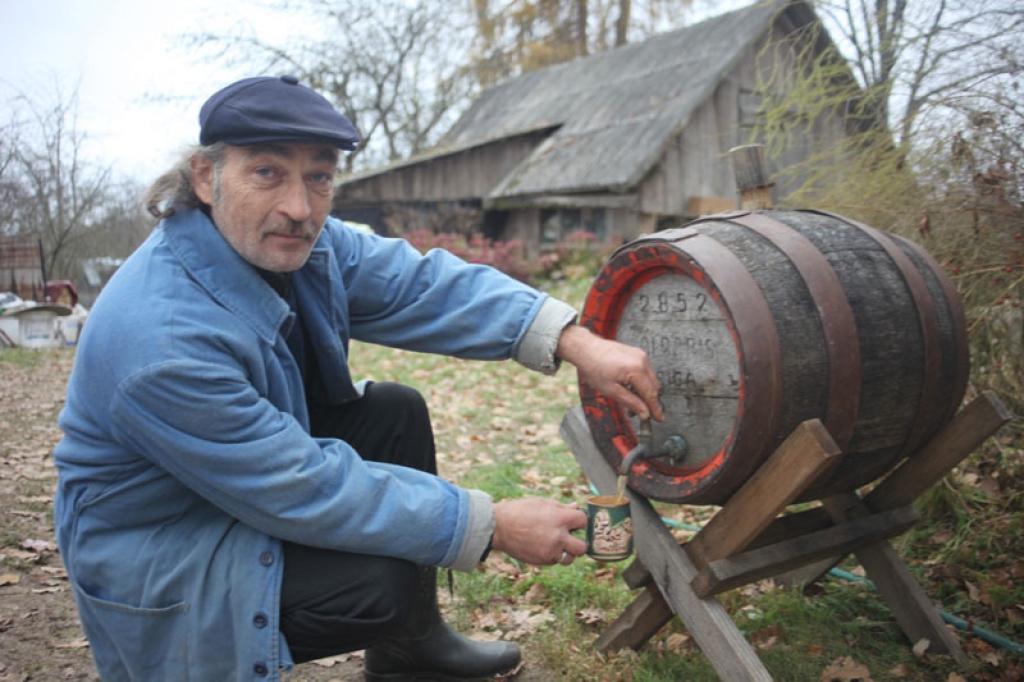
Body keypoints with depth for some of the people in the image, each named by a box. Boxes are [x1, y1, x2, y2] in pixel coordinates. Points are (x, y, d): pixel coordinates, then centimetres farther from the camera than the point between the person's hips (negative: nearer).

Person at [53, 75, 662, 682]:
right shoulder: (161, 341, -35)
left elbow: (425, 285, -14)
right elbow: (308, 491, -32)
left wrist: (575, 343, -26)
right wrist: (495, 526, -28)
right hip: (155, 561, -8)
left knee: (397, 411, 1)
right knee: (384, 577, -25)